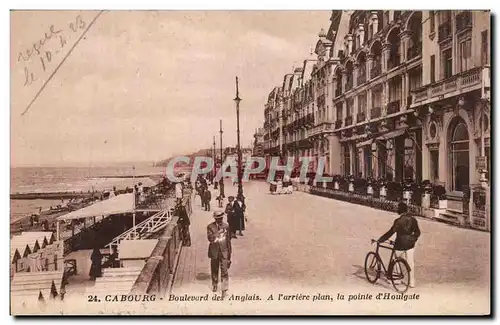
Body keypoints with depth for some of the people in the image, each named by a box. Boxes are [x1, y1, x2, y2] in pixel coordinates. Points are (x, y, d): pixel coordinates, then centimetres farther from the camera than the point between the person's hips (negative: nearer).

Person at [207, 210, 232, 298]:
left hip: (224, 251, 0)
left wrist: (229, 252, 7)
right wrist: (218, 231, -29)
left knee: (224, 271, -6)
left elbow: (228, 239, 5)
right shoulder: (210, 227, -7)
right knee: (214, 270, 16)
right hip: (214, 252, 0)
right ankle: (214, 285, 39)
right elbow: (210, 238, -20)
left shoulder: (226, 226, -2)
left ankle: (224, 290, -1)